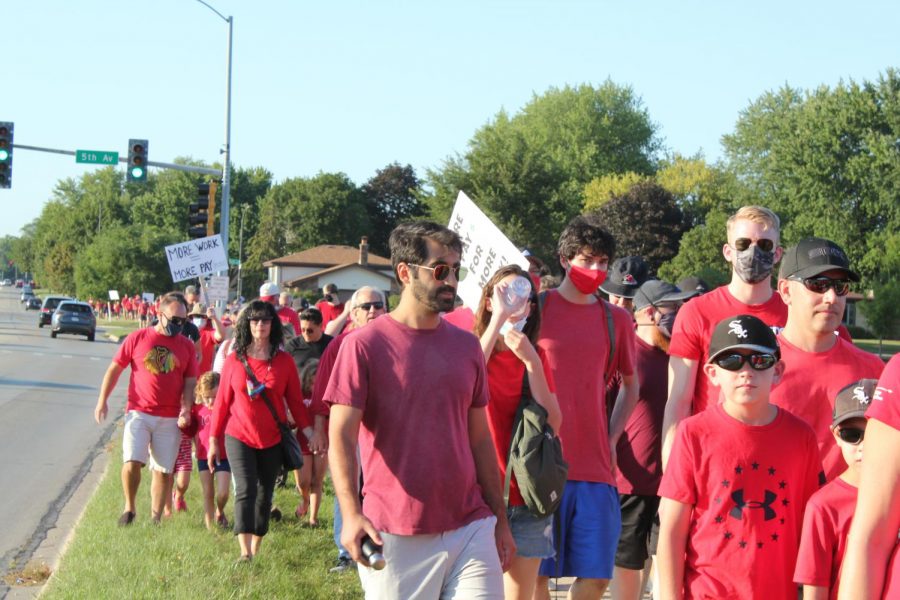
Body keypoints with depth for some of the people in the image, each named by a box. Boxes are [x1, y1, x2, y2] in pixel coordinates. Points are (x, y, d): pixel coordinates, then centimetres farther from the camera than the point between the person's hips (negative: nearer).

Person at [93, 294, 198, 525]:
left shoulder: (186, 346, 6)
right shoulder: (137, 338, 1)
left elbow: (190, 382, 7)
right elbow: (114, 369, 6)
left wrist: (186, 409, -8)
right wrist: (102, 400, 2)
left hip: (170, 419, 2)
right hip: (138, 413, -2)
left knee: (164, 470, 5)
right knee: (131, 462, -14)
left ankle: (155, 518, 16)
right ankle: (129, 508, 8)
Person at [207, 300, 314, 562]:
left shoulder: (284, 361, 0)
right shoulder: (234, 361, -1)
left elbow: (295, 401, 3)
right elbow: (222, 402, 3)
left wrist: (309, 432, -5)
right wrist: (213, 441, 5)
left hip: (272, 440, 2)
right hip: (239, 437, -2)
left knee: (264, 494, 8)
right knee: (245, 490, -13)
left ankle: (256, 549, 19)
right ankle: (244, 552, -19)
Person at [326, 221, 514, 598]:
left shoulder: (466, 346, 11)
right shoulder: (364, 345, -4)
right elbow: (341, 437, -10)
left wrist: (500, 519, 15)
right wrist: (351, 514, -24)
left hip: (471, 528, 4)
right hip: (396, 538, -4)